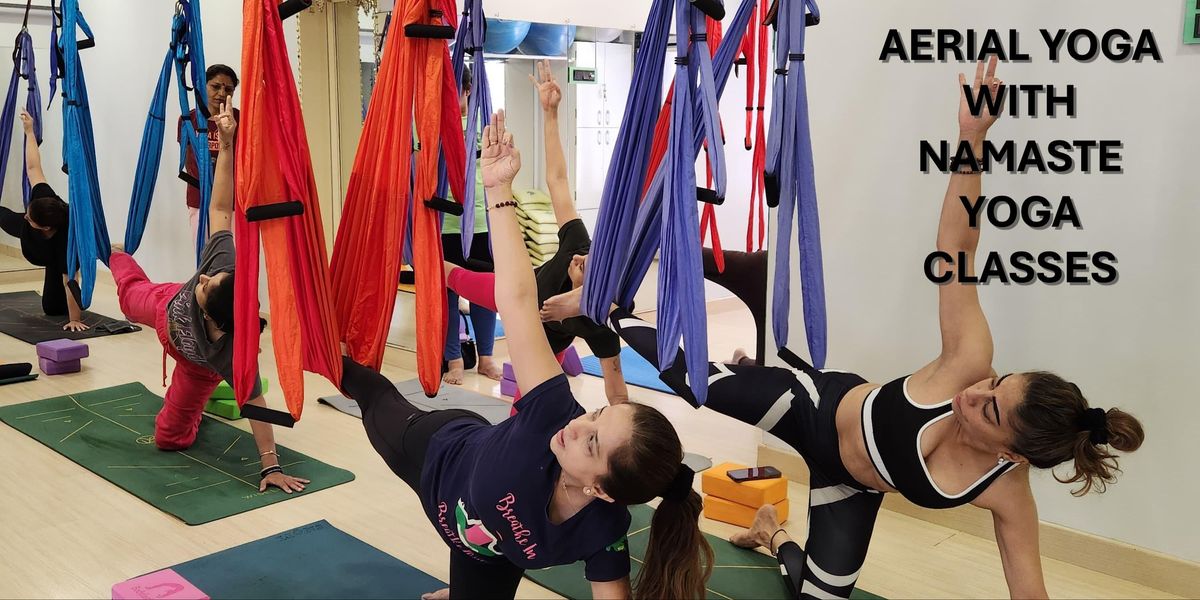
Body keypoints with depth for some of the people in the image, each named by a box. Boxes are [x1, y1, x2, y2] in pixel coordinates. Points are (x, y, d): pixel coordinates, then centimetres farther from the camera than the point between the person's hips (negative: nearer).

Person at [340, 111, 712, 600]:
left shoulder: (603, 533, -42)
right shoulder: (554, 417, -44)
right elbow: (517, 298, -43)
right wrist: (499, 190, -46)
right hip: (440, 446, 1)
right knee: (379, 400, 30)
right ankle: (341, 361, 64)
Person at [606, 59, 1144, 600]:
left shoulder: (1008, 493, -31)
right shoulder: (969, 365, -35)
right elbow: (954, 250, -39)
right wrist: (972, 136, -49)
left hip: (851, 482, 2)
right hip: (815, 404, -2)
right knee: (695, 381, 1)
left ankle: (772, 535, 39)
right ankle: (617, 315, 31)